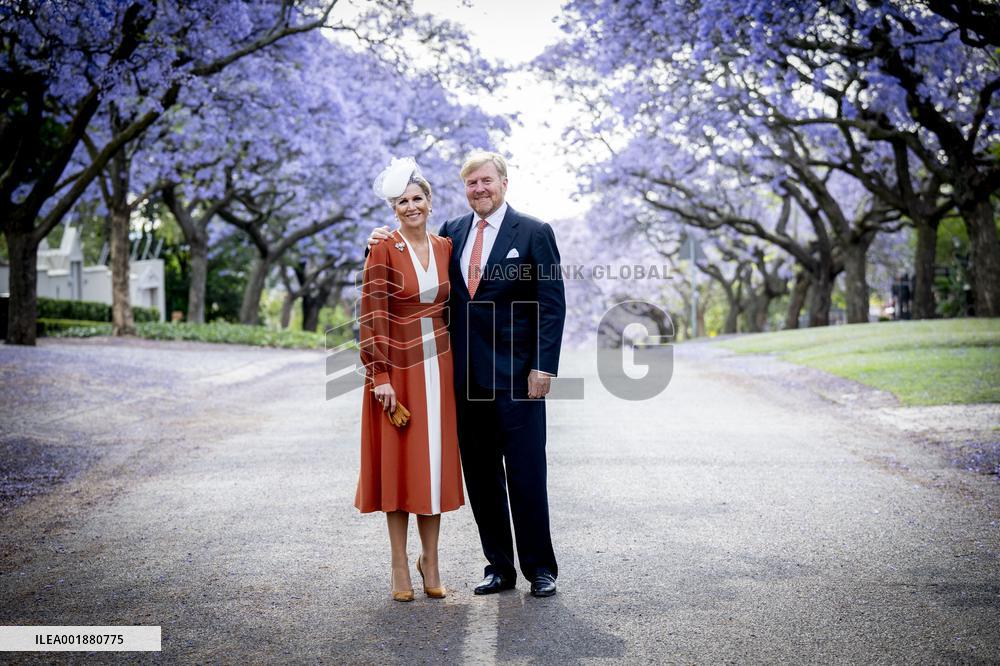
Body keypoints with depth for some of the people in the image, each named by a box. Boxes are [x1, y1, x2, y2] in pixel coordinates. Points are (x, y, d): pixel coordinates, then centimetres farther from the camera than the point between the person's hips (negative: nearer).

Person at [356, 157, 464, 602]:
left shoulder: (444, 247, 6)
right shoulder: (384, 251, -9)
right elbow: (373, 315, -11)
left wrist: (450, 361, 10)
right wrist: (380, 375, -15)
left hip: (437, 366, 4)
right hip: (397, 369, -4)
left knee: (435, 463, 7)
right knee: (398, 464, 3)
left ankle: (429, 560, 20)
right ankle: (400, 566, 13)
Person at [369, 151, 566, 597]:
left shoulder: (533, 233, -1)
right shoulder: (452, 233, 12)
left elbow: (552, 305, -4)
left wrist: (543, 367, -11)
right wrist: (381, 246, -1)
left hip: (516, 376, -5)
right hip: (466, 376, 5)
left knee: (526, 475, 0)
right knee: (480, 476, 10)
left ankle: (540, 568, 13)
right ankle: (499, 566, 21)